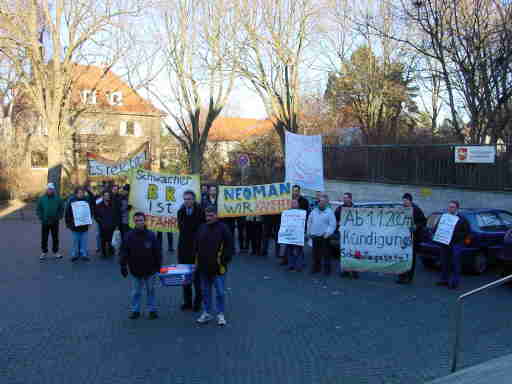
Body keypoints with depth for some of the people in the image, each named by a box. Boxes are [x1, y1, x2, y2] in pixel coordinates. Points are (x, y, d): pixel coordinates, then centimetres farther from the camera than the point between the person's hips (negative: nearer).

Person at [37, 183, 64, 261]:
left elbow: (61, 209, 5)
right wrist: (41, 218, -6)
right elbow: (38, 209, 4)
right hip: (45, 222, 0)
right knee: (44, 238, 4)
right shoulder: (42, 198, 2)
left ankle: (56, 252, 18)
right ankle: (44, 252, 14)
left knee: (55, 238, 8)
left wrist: (59, 217, -6)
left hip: (55, 222, 0)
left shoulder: (58, 199, 1)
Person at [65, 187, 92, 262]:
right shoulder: (72, 200, -3)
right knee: (75, 240, 5)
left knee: (84, 240, 6)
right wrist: (68, 223, -4)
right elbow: (67, 213, -1)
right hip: (75, 225, -2)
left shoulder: (86, 200, 3)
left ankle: (84, 254, 13)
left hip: (84, 225, 2)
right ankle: (75, 255, 15)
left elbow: (90, 211, 11)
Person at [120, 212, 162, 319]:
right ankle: (135, 310, 26)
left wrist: (158, 266, 0)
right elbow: (124, 252, -3)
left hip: (150, 270, 0)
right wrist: (123, 266, -6)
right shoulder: (129, 236, -7)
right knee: (136, 291, 12)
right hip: (136, 270, 0)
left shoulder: (150, 235, -7)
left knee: (151, 290, 12)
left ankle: (152, 310, 24)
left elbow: (157, 252, -1)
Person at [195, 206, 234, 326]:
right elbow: (197, 246, 16)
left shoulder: (222, 228, -8)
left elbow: (229, 246, -7)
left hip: (218, 267, -5)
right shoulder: (202, 228, 8)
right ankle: (206, 313, 26)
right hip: (204, 267, 5)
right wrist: (198, 260, 11)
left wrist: (224, 260, -11)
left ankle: (220, 314, 15)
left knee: (220, 292, 2)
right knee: (206, 292, 14)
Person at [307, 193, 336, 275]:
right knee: (316, 254, 12)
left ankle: (327, 269, 10)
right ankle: (316, 268, 24)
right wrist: (309, 232, 14)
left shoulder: (329, 212, -5)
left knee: (326, 254, 0)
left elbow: (332, 225, -9)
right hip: (314, 236, 5)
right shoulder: (314, 211, 10)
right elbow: (309, 222, 18)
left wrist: (327, 233, -16)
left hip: (324, 237, -5)